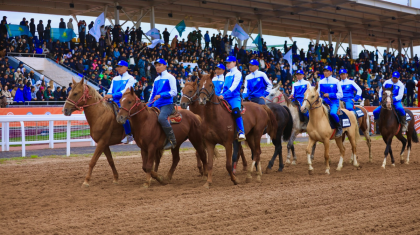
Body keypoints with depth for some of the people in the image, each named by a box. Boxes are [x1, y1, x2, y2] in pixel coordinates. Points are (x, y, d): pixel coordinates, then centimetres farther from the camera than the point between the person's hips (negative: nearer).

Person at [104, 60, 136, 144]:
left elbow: (126, 91, -13)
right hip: (115, 103, 8)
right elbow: (110, 90, 12)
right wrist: (107, 96, -13)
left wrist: (113, 95, -23)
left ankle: (129, 135, -23)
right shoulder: (115, 79, 20)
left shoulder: (130, 78, 0)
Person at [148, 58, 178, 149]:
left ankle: (172, 140, -27)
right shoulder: (156, 80, 21)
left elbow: (174, 92, -9)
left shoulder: (170, 77, 0)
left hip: (167, 104, -8)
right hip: (156, 106, 8)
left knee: (161, 118, -34)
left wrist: (161, 95, -20)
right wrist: (148, 107, 16)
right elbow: (153, 94, 26)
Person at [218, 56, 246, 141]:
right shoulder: (227, 75, 21)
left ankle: (241, 132, -33)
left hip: (234, 97, -8)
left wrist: (224, 95, -21)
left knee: (236, 111, -32)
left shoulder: (237, 73, -2)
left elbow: (234, 87, -13)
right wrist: (220, 95, 7)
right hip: (225, 98, 9)